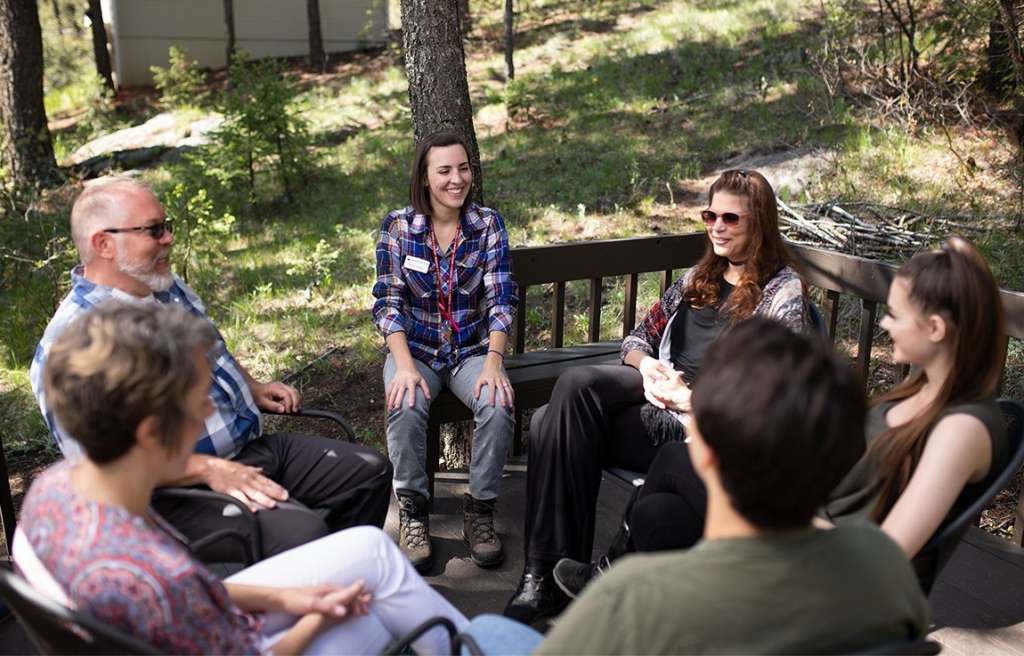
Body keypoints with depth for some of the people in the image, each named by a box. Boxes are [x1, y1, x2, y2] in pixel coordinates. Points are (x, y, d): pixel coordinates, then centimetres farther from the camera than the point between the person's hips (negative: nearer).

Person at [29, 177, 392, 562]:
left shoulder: (169, 286, 9)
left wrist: (252, 388, 11)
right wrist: (209, 469, -28)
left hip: (255, 447, 9)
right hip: (182, 491, -9)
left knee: (370, 472, 9)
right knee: (301, 532, -30)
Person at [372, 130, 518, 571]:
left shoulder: (488, 224, 0)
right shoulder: (398, 226, -2)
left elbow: (501, 300, -6)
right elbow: (387, 304, -7)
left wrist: (494, 361, -22)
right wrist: (404, 366, -21)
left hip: (473, 349, 1)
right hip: (415, 349, 0)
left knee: (498, 405, -30)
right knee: (405, 408, -32)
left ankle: (480, 510, -9)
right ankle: (412, 510, -10)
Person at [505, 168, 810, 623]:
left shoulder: (783, 292, -1)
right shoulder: (700, 277, 20)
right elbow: (638, 337, 21)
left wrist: (690, 398, -16)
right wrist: (647, 366, -4)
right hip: (660, 392, 7)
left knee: (556, 426, -25)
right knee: (575, 385, -27)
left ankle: (549, 574, -10)